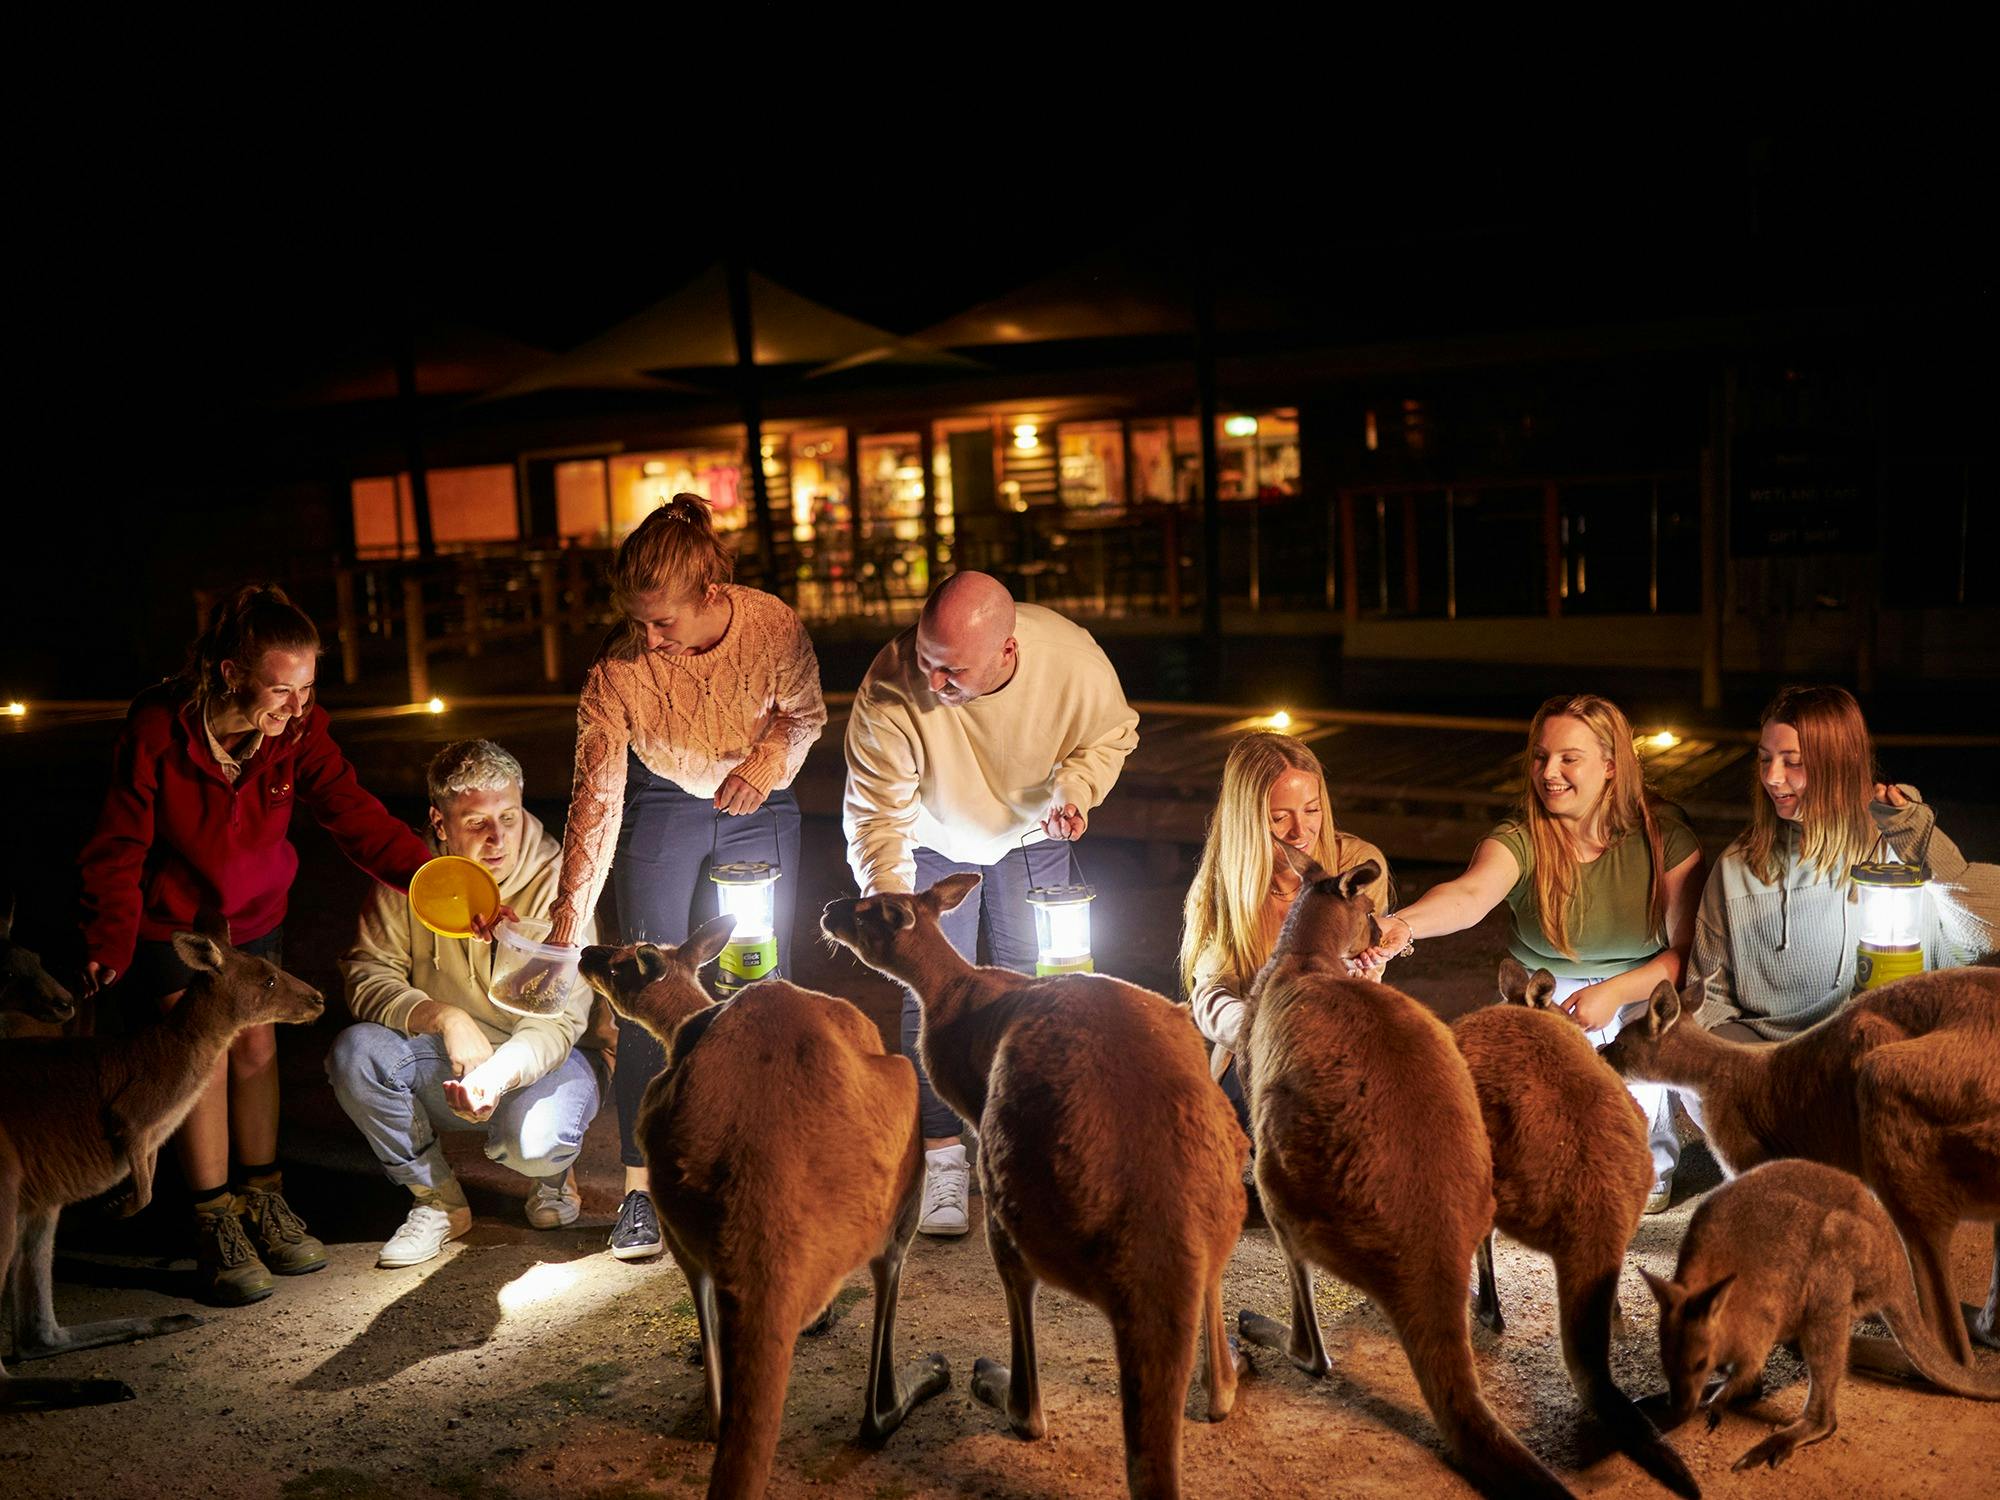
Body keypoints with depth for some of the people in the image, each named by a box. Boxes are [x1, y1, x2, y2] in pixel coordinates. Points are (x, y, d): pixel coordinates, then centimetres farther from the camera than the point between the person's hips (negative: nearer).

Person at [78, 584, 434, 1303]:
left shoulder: (299, 728, -20)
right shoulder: (157, 731, -29)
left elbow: (352, 812, -24)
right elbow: (118, 847, -19)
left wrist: (428, 874, -38)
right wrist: (109, 945, -21)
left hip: (253, 914, 4)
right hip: (166, 921, -4)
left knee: (256, 1047, 7)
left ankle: (264, 1202, 22)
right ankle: (215, 1226, 5)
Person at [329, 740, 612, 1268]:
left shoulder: (556, 881, -19)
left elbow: (557, 1019, -23)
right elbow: (367, 972, -11)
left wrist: (499, 1074, -43)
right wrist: (444, 1017, -30)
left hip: (547, 1055, -3)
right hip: (445, 1059, 4)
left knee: (530, 1138, -35)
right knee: (356, 1052, -25)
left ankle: (554, 1173, 7)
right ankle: (438, 1200, -4)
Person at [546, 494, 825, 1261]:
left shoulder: (775, 628, -23)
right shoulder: (617, 666, -24)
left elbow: (805, 711, -1)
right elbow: (596, 795, -20)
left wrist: (770, 759, -21)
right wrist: (567, 924, -22)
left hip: (756, 810, 1)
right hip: (660, 810, -1)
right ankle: (641, 1186, 3)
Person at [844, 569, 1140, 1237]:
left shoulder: (1074, 660, -32)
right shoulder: (890, 690, -36)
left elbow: (1113, 733, -8)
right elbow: (875, 817, -25)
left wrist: (1075, 788, -27)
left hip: (1031, 835, 2)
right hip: (933, 840, -1)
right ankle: (943, 1156, 4)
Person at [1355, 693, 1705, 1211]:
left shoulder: (1663, 833, -13)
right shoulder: (1520, 839, -17)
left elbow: (1688, 947, -10)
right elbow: (1469, 894, -39)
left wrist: (1612, 992, -25)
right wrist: (1402, 925, -61)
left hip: (1644, 990, 0)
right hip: (1545, 992, 0)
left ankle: (1652, 1165, 8)